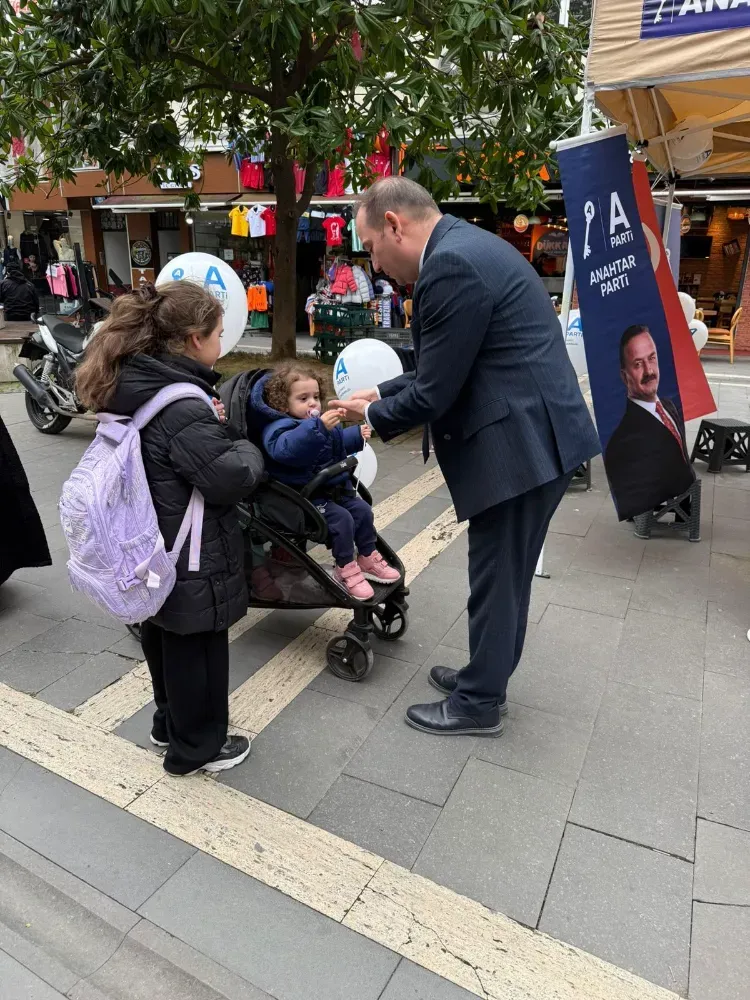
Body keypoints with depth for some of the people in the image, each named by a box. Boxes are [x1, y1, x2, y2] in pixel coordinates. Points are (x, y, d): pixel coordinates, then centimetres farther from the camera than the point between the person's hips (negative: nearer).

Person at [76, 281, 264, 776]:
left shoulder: (135, 383, 2)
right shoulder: (182, 406, -27)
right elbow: (231, 478, -26)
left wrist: (212, 424, 0)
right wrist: (247, 448, -6)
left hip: (155, 550, 9)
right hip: (193, 560, -9)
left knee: (164, 638, 24)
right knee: (198, 649, 9)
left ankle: (171, 721, 44)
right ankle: (196, 746, 28)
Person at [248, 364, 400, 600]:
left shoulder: (319, 421, 12)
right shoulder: (278, 428, -18)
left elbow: (338, 444, 33)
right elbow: (288, 450, -43)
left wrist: (357, 436, 19)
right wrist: (319, 427, -50)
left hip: (334, 488, 9)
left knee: (363, 510, 3)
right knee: (342, 519, -22)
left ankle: (368, 559, 21)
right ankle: (345, 569, -4)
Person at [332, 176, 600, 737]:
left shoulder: (452, 264, -18)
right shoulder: (464, 248, 15)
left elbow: (435, 392, -18)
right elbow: (445, 370, 19)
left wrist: (375, 415, 0)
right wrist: (383, 394, 14)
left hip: (521, 444, -10)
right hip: (535, 436, 10)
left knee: (496, 578, 5)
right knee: (506, 573, 21)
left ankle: (478, 703, 24)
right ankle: (486, 675, 39)